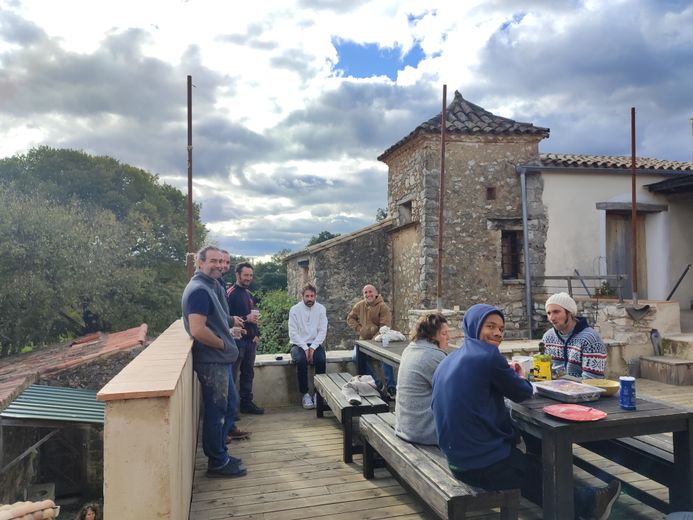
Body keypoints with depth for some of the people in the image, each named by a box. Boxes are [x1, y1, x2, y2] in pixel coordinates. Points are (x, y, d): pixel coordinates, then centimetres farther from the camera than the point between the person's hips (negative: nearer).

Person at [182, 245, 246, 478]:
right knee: (216, 411, 2)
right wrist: (223, 344, -14)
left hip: (220, 360, 10)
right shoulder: (199, 289, -19)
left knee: (229, 406, 18)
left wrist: (228, 331, 10)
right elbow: (198, 330, -28)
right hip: (211, 362, -10)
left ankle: (221, 454, 31)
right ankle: (217, 463, 16)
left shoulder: (209, 286, 14)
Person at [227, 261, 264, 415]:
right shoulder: (230, 293, -10)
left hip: (250, 340, 8)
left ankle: (247, 403, 24)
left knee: (248, 373, 14)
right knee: (232, 375, -3)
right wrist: (246, 319, -21)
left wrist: (256, 334, 12)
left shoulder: (249, 294, 16)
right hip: (237, 340, -8)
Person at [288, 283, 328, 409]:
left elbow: (323, 331, -2)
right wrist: (305, 348, -17)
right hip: (299, 344, -1)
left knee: (321, 360, -30)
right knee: (301, 360, -32)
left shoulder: (321, 309, 2)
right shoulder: (295, 310, -2)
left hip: (315, 343, 1)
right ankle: (305, 394, -18)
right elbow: (293, 332, -7)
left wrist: (313, 347, -15)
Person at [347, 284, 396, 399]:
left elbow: (385, 327, -12)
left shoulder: (383, 307, -7)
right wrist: (358, 328, 1)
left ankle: (391, 388, -17)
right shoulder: (359, 306, 7)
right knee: (357, 357, -21)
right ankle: (377, 385, -6)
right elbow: (350, 318, 19)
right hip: (364, 340, 4)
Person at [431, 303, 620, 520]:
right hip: (485, 465, -8)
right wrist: (520, 378, 16)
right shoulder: (489, 356, -18)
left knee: (531, 463, 27)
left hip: (457, 461, 8)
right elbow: (522, 393, -5)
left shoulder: (446, 362, 6)